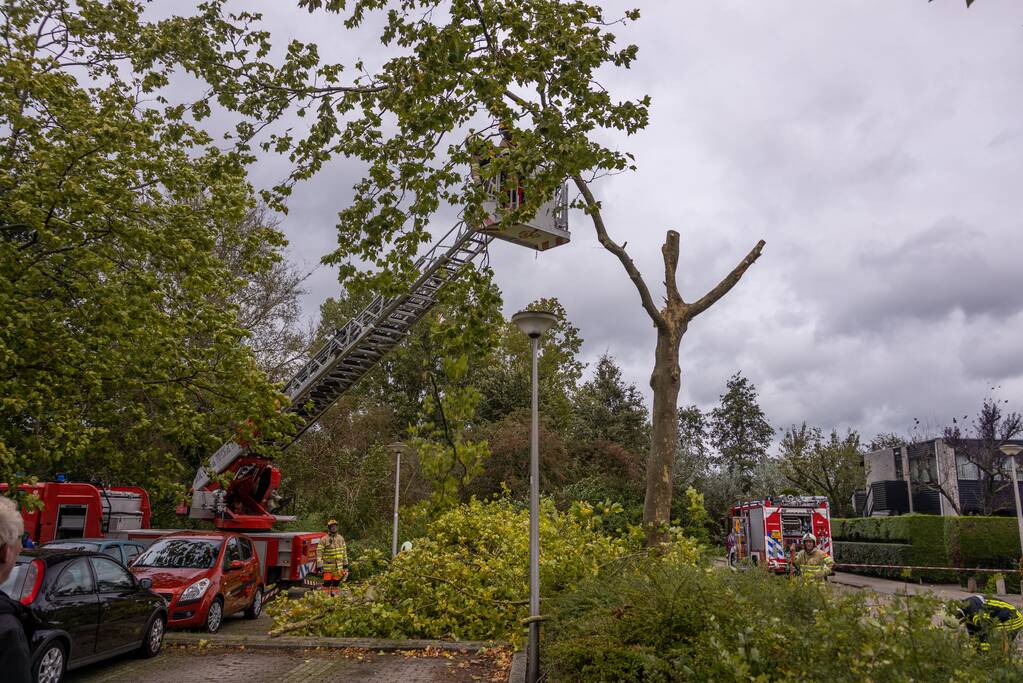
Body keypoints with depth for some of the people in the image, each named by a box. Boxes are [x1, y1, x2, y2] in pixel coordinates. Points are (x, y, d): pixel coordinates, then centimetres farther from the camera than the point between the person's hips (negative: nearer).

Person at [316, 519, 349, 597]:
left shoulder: (340, 538, 10)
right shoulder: (324, 540, -6)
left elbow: (344, 551, 15)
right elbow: (319, 553, -8)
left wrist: (345, 563, 13)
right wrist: (319, 565, -14)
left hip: (339, 566, 5)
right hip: (328, 565, -4)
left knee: (336, 581, 9)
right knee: (327, 582, -5)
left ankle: (334, 595, 19)